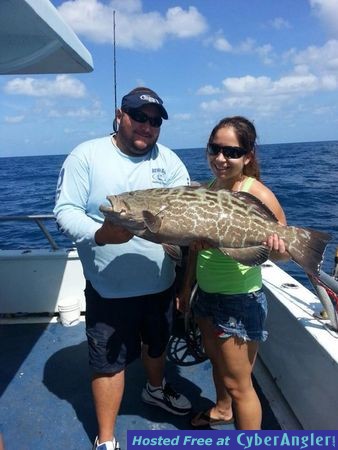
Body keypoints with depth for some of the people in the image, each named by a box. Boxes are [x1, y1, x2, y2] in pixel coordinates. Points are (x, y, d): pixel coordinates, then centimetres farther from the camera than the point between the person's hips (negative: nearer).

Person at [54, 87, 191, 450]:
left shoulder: (168, 160, 2)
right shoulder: (87, 155, -7)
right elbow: (65, 210, -12)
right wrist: (99, 234, -30)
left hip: (161, 281, 4)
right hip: (109, 288, -4)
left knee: (157, 343, 27)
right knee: (109, 362, 8)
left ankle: (156, 389, 59)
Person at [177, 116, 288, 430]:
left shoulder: (258, 195, -19)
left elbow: (284, 248, -15)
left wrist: (276, 247, -38)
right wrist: (187, 287, 12)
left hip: (240, 301, -7)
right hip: (206, 295, 7)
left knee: (238, 383, 6)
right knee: (216, 360, 28)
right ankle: (222, 410, 55)